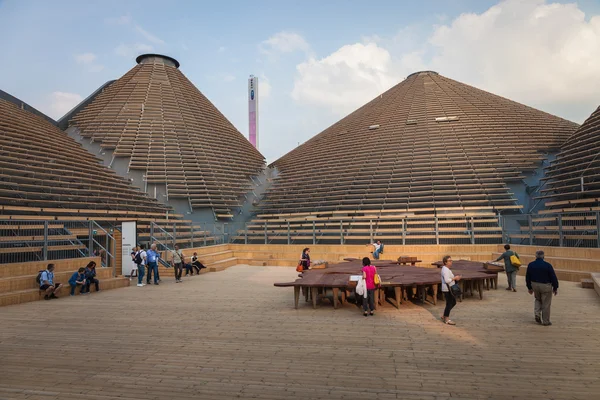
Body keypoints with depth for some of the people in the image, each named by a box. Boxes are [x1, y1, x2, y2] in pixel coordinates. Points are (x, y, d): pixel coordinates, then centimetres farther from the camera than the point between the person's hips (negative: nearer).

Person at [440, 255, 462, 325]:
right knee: (449, 304, -2)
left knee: (453, 302, 18)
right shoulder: (445, 270, -19)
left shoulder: (446, 269, 14)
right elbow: (447, 280, -27)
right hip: (447, 290, -11)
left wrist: (455, 278, 7)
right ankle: (447, 319, 9)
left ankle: (444, 316, 24)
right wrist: (454, 278, -17)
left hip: (449, 289, 11)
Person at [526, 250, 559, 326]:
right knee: (546, 304, 7)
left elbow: (527, 277, 5)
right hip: (545, 286, -4)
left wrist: (529, 288, 17)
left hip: (535, 285, 4)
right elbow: (553, 277, -10)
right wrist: (555, 288, 3)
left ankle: (537, 314, 7)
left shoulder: (530, 265, -2)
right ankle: (546, 321, 16)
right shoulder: (547, 265, -16)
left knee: (538, 300, 26)